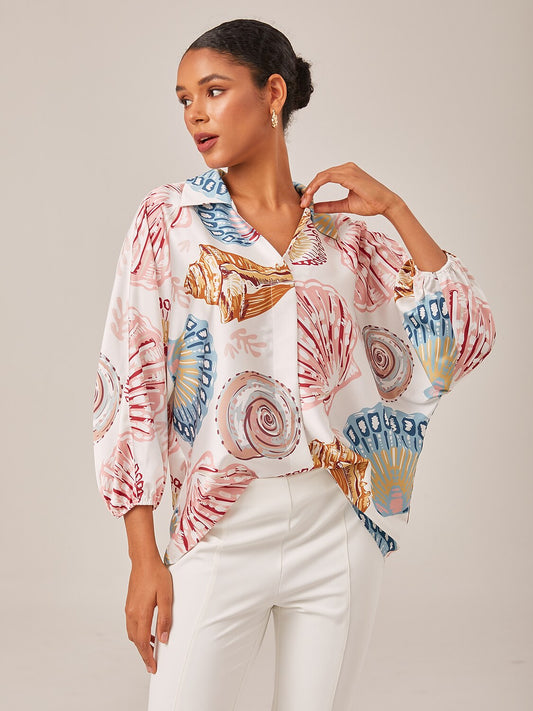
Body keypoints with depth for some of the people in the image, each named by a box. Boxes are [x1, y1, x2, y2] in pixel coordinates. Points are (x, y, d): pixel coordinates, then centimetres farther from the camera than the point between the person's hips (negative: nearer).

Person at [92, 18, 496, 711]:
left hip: (340, 524, 2)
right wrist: (143, 556, -8)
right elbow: (133, 385, -3)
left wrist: (395, 208, -4)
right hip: (221, 530, -1)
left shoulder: (344, 228, 5)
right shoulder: (169, 218, 0)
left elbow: (467, 340, 1)